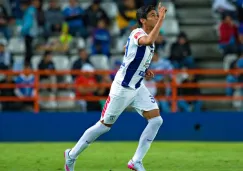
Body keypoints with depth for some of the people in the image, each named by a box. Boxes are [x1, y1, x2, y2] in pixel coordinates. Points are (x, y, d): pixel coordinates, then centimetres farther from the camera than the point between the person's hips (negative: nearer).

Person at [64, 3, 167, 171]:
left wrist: (144, 70, 11)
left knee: (157, 120, -7)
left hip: (138, 88, 8)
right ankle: (72, 155, 20)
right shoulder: (137, 33, -20)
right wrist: (162, 19, -40)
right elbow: (149, 41, -46)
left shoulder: (146, 36, 7)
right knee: (105, 125, 2)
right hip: (122, 88, -8)